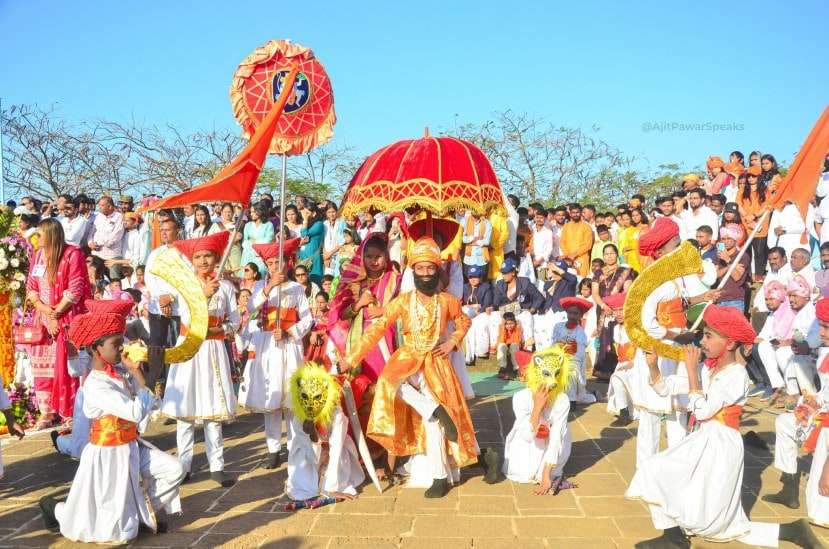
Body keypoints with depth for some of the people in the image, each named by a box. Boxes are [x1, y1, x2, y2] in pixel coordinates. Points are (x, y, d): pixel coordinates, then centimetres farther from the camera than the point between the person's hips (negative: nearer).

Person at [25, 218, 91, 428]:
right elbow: (30, 287, 7)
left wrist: (56, 313, -12)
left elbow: (75, 290, -13)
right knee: (42, 364, 6)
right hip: (43, 319, 6)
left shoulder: (72, 254, -8)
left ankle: (73, 412, 5)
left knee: (67, 365, -4)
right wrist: (45, 310, -8)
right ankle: (46, 411, 14)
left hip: (67, 320, -6)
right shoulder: (38, 255, 10)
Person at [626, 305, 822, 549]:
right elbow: (665, 387, 9)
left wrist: (692, 370, -20)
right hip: (701, 442, 8)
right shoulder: (706, 368, 5)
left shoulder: (736, 374, -17)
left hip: (720, 446, -8)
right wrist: (652, 364, -7)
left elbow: (702, 411, -23)